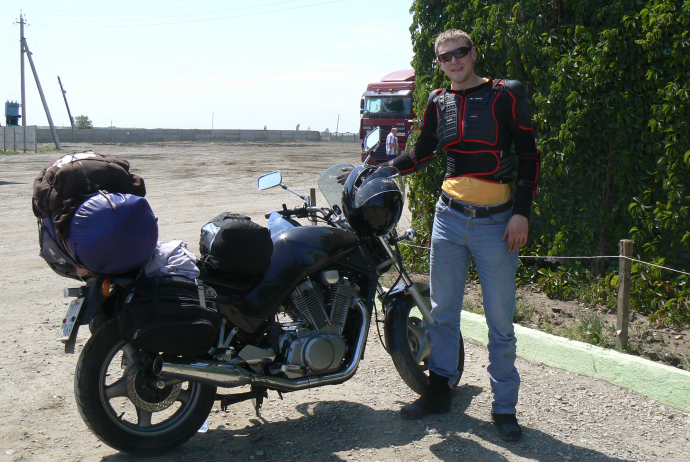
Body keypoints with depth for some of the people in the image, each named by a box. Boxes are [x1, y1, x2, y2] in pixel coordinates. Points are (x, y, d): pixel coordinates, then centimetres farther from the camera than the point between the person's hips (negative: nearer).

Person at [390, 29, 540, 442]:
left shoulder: (504, 95, -2)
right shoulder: (438, 103, 10)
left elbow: (529, 154, -3)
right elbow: (422, 153, 22)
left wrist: (522, 212, -10)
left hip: (497, 223, -4)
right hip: (450, 218, 4)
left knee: (500, 319, 1)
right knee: (443, 311, 10)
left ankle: (504, 406, 13)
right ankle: (440, 390, 25)